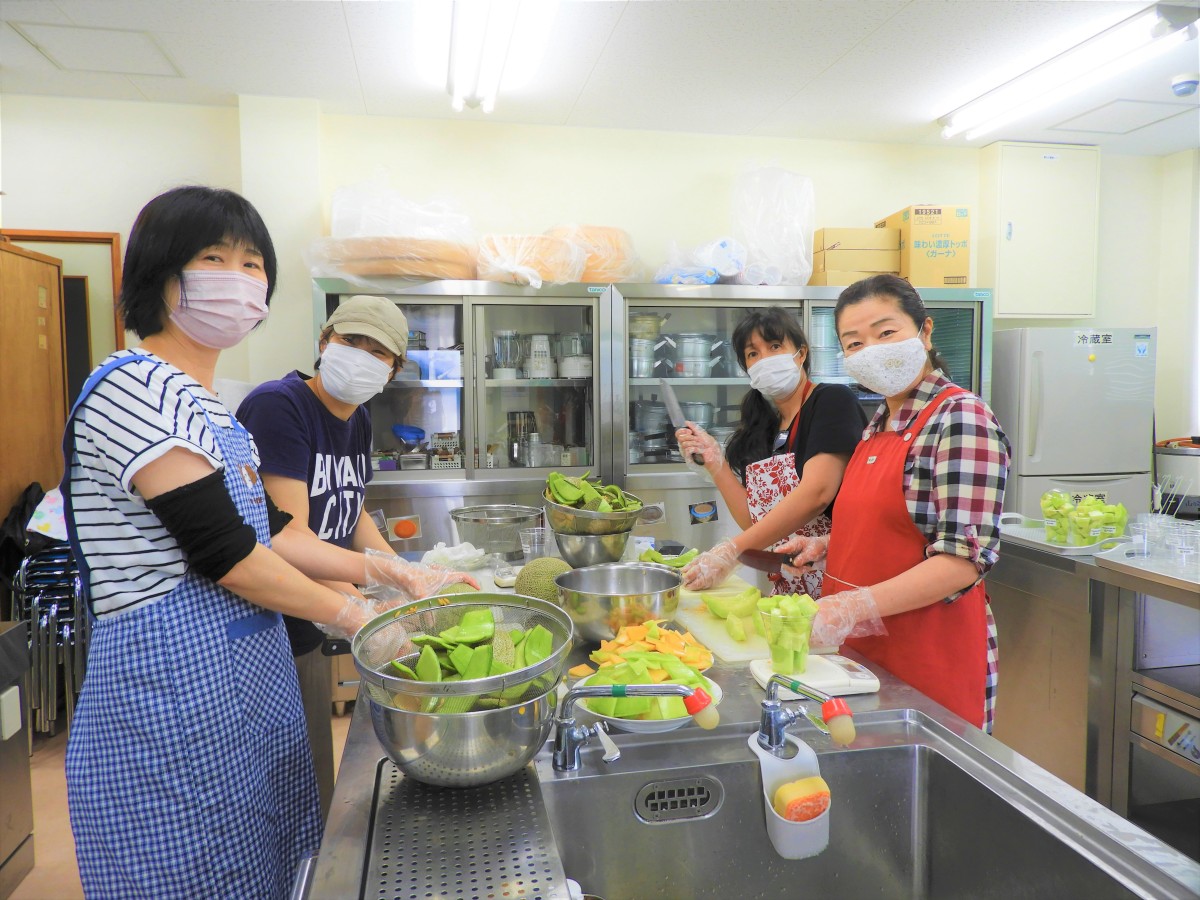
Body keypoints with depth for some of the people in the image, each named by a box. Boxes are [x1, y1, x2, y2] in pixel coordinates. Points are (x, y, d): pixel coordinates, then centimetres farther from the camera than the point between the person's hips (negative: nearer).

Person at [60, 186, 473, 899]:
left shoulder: (210, 406, 14)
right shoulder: (134, 387, -15)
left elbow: (267, 530, 13)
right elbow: (221, 549, -19)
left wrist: (389, 571, 5)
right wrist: (352, 614, -9)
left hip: (249, 678, 9)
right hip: (171, 687, -9)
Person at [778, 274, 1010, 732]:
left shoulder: (961, 418, -14)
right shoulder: (879, 423, 10)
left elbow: (964, 559, -23)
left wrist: (857, 605, -31)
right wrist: (829, 544, 7)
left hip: (931, 656, -7)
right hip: (862, 650, 8)